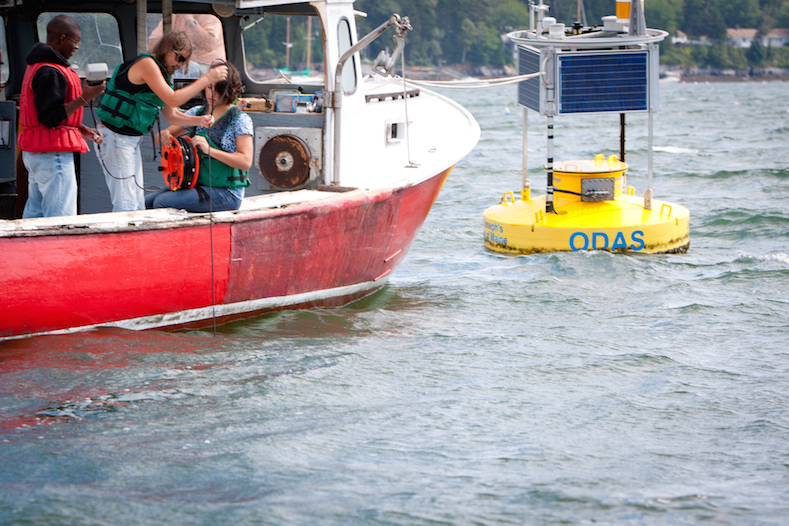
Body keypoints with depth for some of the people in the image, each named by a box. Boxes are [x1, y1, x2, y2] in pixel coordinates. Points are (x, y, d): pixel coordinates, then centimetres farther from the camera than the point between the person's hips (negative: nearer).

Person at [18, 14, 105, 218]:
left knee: (34, 213, 14)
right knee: (61, 218, -11)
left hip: (34, 153, 11)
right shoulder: (50, 73, -18)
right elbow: (50, 118, -22)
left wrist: (82, 129, 20)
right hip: (52, 154, -11)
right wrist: (84, 98, -22)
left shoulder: (38, 65, 16)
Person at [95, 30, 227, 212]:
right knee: (126, 205, -14)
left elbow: (171, 115, 16)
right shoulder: (146, 64, -14)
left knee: (138, 204, 7)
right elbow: (173, 99, -21)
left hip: (133, 140, 10)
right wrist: (207, 79, -18)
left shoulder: (163, 72, 16)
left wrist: (198, 120, -2)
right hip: (115, 138, -10)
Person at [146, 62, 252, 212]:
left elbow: (245, 162, -20)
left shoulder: (240, 119, -9)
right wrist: (164, 135, -9)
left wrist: (209, 149, -28)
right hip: (198, 183, 7)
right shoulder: (198, 112, 10)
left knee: (162, 202, -24)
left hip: (227, 193, -7)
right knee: (146, 202, -11)